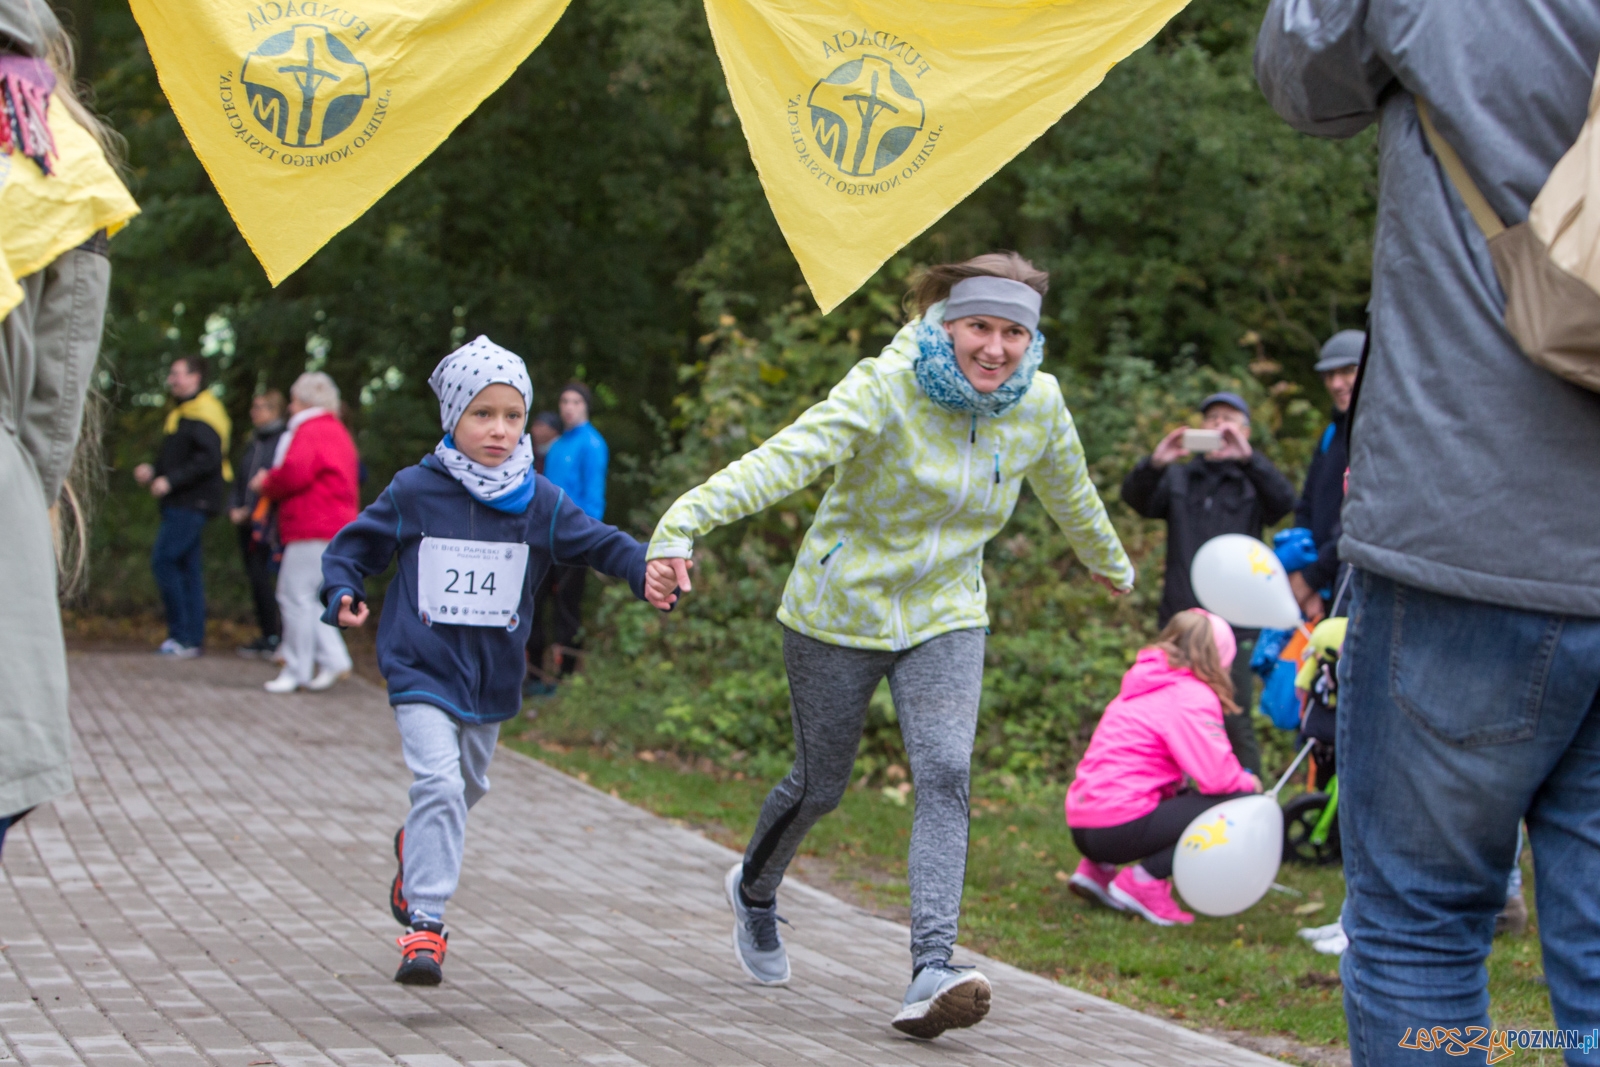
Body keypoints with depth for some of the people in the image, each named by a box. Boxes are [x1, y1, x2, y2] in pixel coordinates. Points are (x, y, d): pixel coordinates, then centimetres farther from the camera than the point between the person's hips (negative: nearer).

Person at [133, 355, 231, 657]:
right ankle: (193, 638, 10)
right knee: (188, 567, 9)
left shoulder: (203, 412, -13)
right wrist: (153, 470, 9)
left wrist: (170, 480, -22)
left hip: (192, 503, -10)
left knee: (164, 560, -12)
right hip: (181, 504, 10)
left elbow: (209, 460, -22)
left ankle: (182, 635, -10)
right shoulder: (181, 412, 20)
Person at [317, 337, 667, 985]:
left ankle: (417, 848, 55)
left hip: (493, 677, 4)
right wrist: (342, 593, -13)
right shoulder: (414, 493, -7)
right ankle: (425, 922, -17)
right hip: (422, 669, -4)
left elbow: (599, 543, 1)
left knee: (468, 784, 22)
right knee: (438, 782, -20)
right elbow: (355, 546, 4)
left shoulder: (539, 503, -2)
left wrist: (648, 571, -17)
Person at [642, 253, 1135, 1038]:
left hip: (945, 620, 3)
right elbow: (785, 458, -37)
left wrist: (1111, 565, 31)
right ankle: (755, 888, 44)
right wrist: (685, 521, -51)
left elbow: (1070, 495, 13)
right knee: (821, 785, 11)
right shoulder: (886, 390, -24)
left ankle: (931, 973, -24)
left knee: (945, 776, -18)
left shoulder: (1039, 404, -8)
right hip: (840, 612, -3)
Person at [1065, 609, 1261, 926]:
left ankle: (1097, 869, 17)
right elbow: (1216, 775, -15)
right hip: (1120, 826, -9)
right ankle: (1144, 882, -8)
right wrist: (1248, 782, 6)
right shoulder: (1192, 695, -7)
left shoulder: (1143, 686, 21)